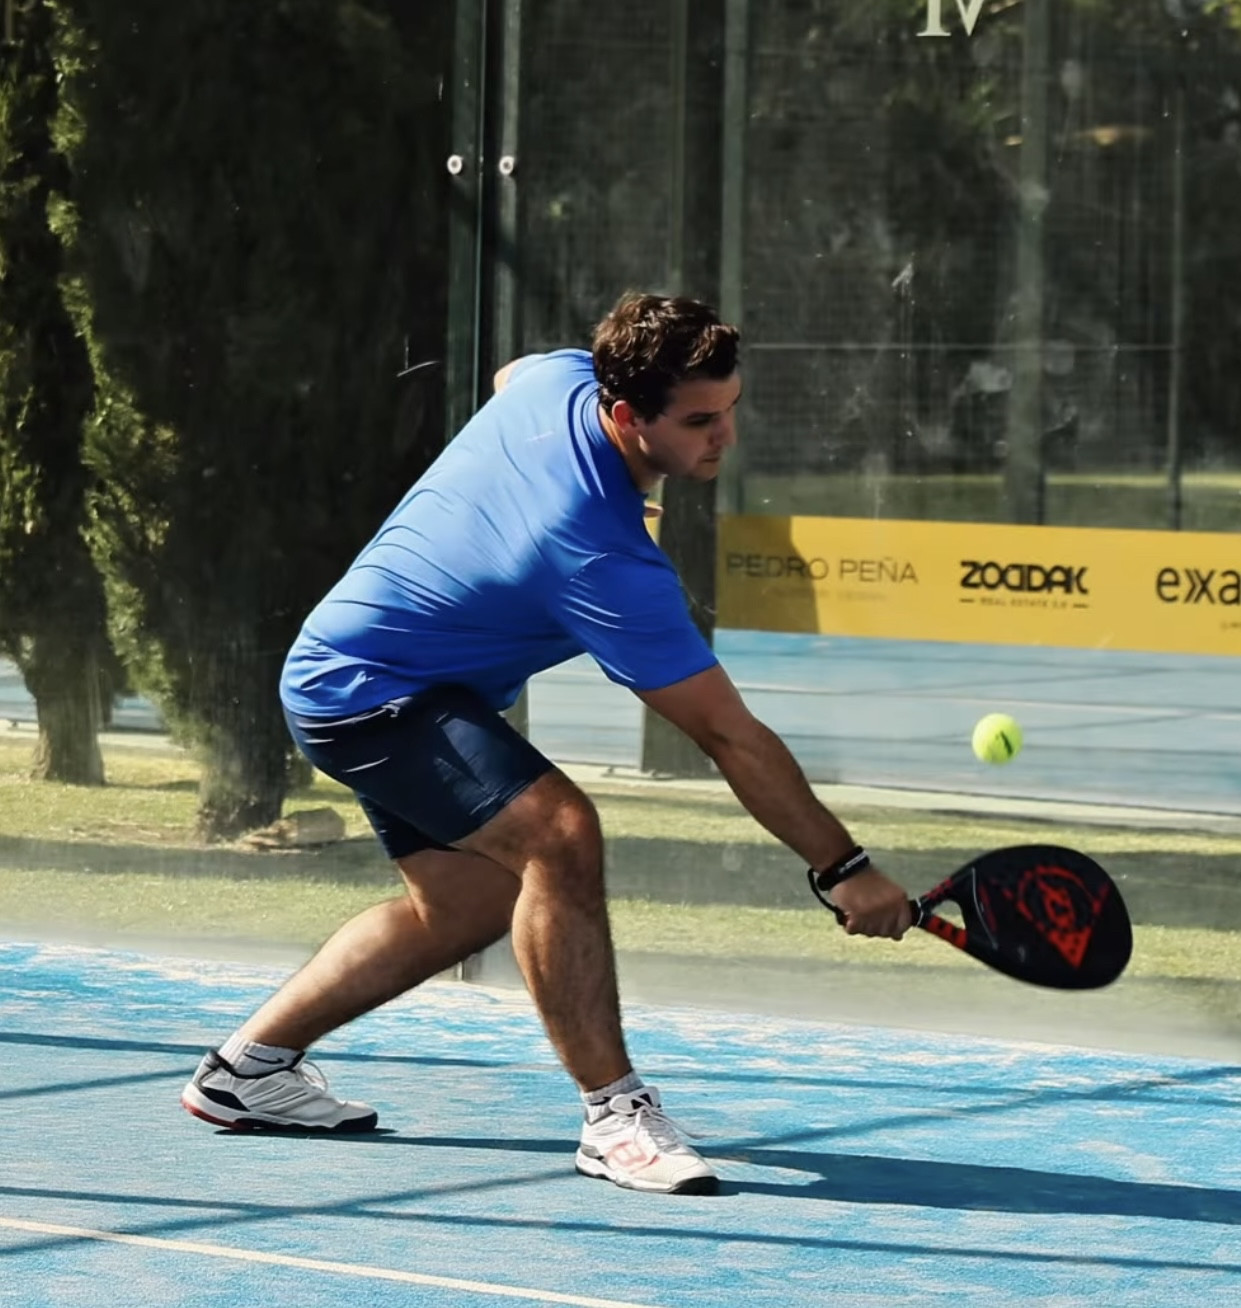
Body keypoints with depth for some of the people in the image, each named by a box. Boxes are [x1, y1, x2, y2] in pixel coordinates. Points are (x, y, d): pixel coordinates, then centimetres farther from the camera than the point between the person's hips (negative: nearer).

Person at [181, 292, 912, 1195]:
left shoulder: (560, 376, -10)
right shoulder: (604, 562, -33)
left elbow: (508, 376, 20)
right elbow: (729, 737, -27)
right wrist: (846, 869, -21)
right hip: (368, 694, -10)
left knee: (470, 901, 16)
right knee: (559, 831, -28)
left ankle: (250, 1067, 27)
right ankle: (614, 1114, -23)